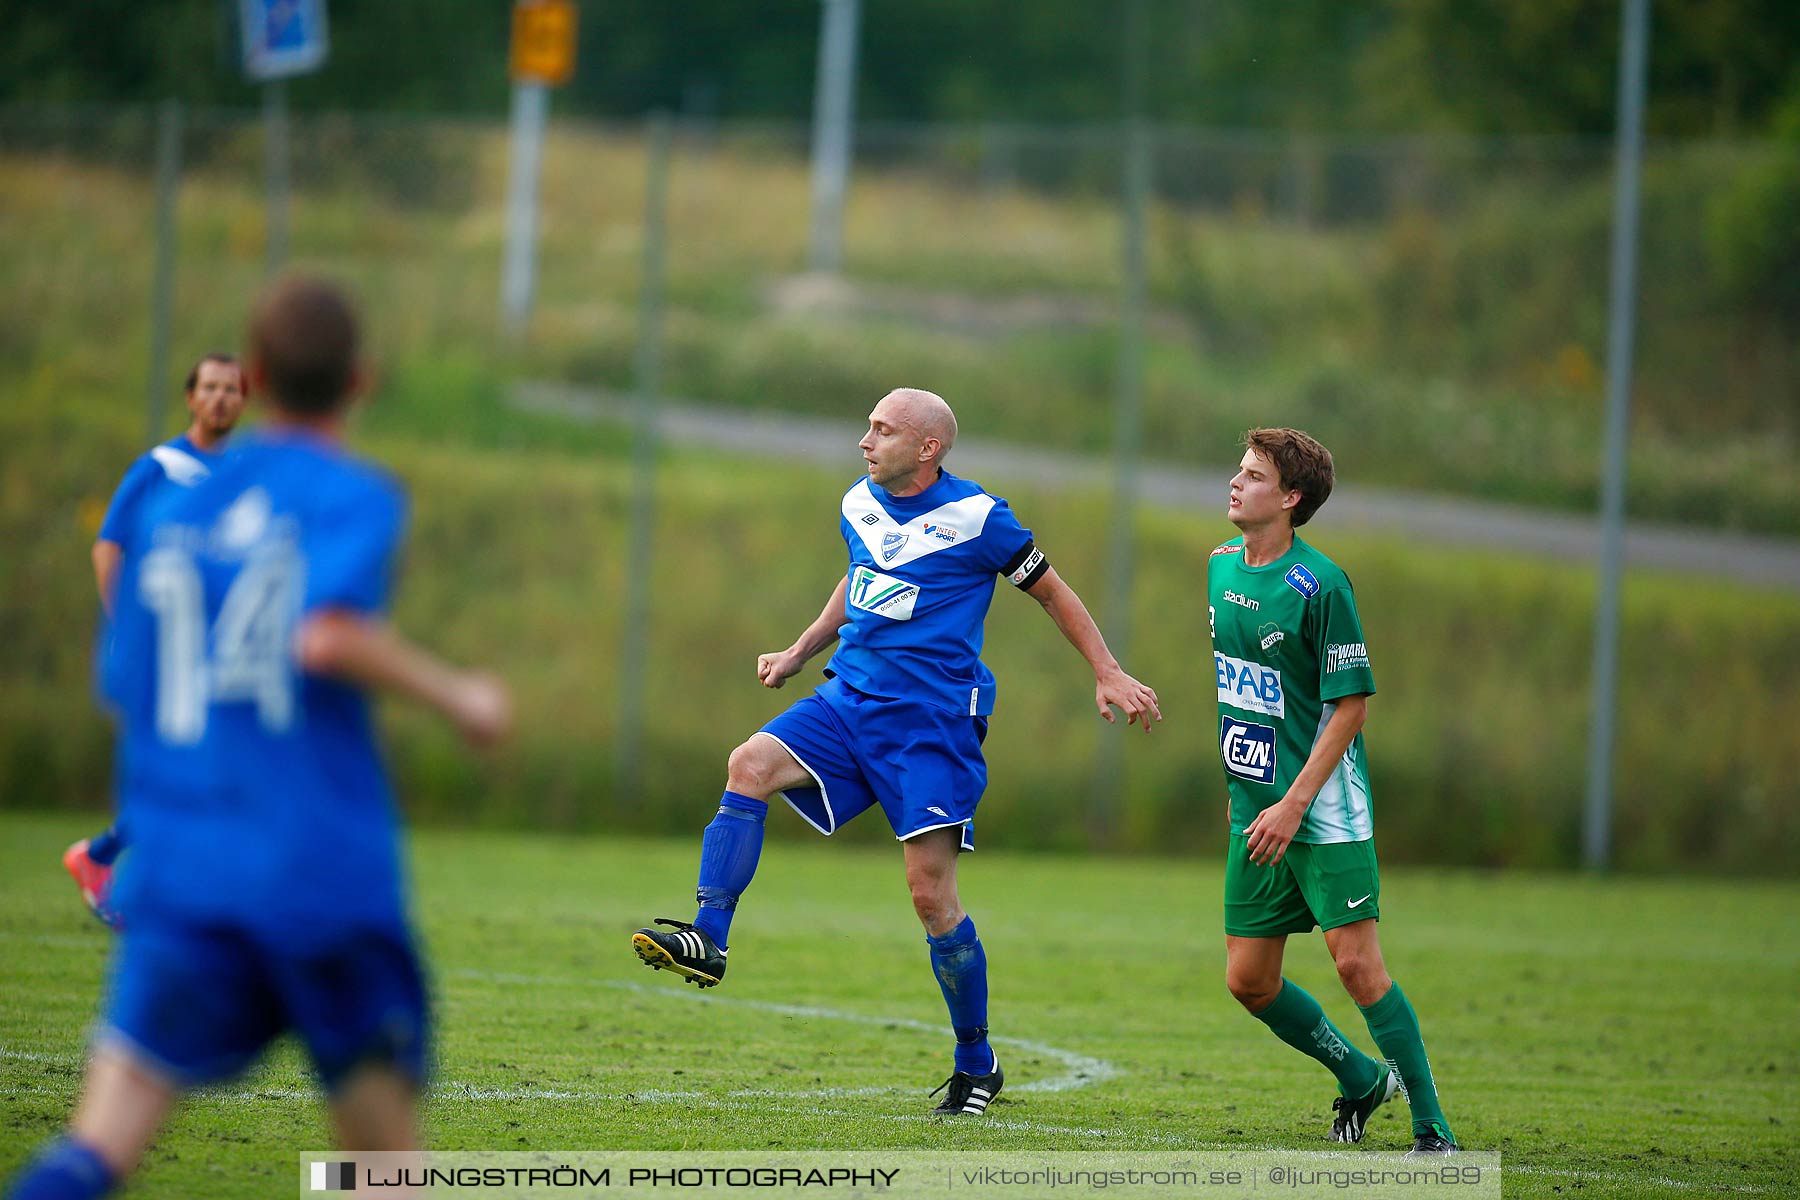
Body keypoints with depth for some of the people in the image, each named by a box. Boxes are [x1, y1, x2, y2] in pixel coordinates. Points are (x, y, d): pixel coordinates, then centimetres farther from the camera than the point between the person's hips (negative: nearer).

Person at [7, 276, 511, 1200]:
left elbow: (125, 694, 16)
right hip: (325, 867, -3)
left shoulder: (169, 510, 13)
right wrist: (454, 696, -5)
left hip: (178, 874, 3)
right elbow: (331, 634, -19)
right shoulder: (354, 498, -1)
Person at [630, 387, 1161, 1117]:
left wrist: (1108, 675, 1)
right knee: (751, 765, -23)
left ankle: (977, 1065, 9)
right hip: (850, 699, 5)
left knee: (931, 893, -7)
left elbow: (1050, 592, 4)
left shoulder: (978, 519, -7)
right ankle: (708, 940, -28)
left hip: (932, 720, -5)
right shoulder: (860, 506, 10)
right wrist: (797, 654, 27)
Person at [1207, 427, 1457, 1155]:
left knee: (1356, 962, -13)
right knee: (1248, 980, 6)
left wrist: (1294, 805, -18)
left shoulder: (1320, 585, -14)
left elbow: (1350, 706, -14)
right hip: (1253, 807, 7)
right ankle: (1361, 1078, 28)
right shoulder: (1219, 568, 8)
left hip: (1323, 806, -7)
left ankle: (1432, 1129, -4)